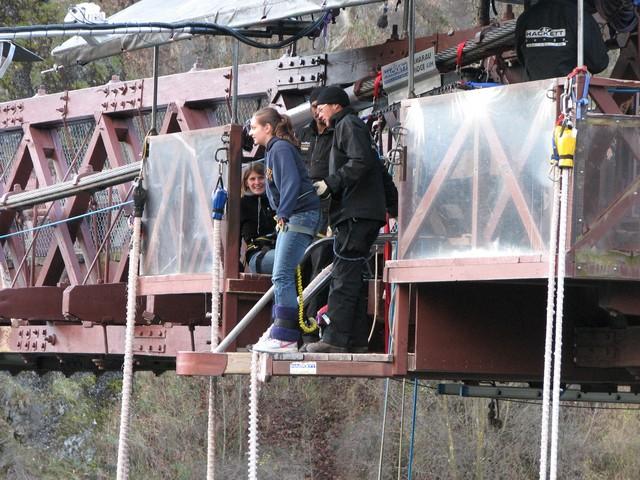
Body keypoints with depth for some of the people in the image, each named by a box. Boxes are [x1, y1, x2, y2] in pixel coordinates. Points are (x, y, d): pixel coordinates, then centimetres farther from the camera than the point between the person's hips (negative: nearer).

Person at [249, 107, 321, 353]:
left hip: (301, 215, -11)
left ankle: (286, 337, -16)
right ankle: (281, 334, 12)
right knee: (282, 278, 10)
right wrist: (282, 215, 12)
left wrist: (283, 213, -24)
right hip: (290, 220, 11)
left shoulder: (281, 148, -10)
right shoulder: (273, 150, 20)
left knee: (283, 277, -14)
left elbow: (292, 182, -20)